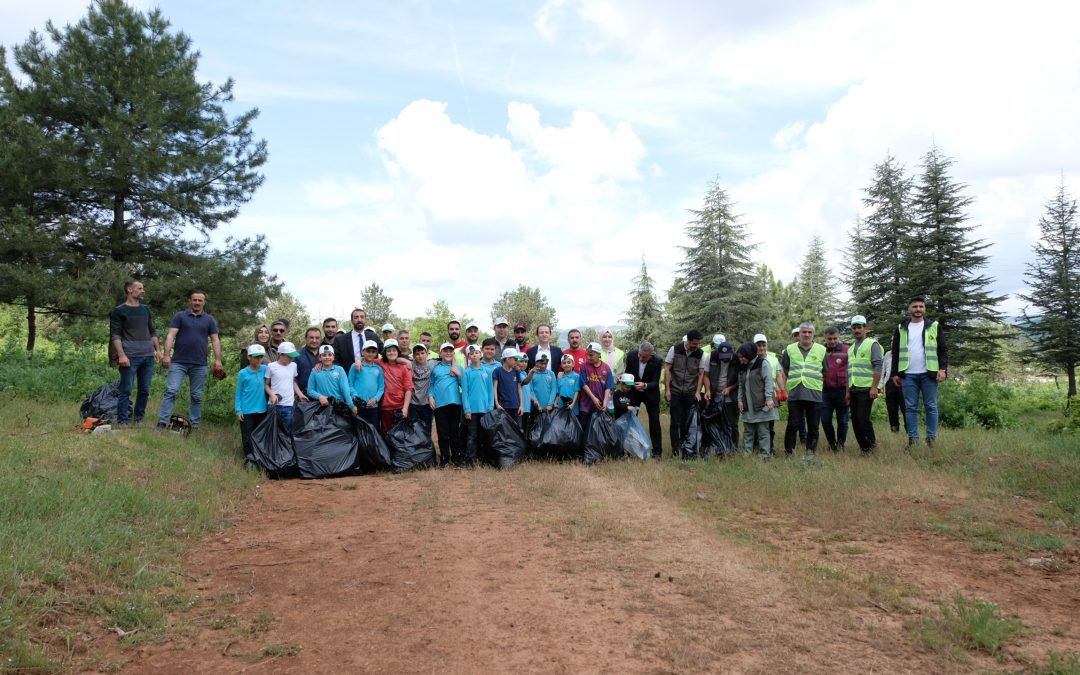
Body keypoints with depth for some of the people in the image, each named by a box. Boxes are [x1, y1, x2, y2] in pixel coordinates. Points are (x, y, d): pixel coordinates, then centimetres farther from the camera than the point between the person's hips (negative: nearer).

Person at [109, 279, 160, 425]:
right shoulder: (119, 311, 0)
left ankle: (139, 420, 15)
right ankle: (122, 422, -2)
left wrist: (158, 349, 11)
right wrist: (121, 355, -15)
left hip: (148, 356, 5)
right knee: (126, 391, -6)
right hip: (130, 357, -5)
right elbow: (115, 335, -5)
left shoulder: (146, 310, 17)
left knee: (145, 390, 6)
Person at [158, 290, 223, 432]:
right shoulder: (179, 316, 5)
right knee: (171, 391, -8)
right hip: (178, 362, -2)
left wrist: (218, 359, -1)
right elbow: (171, 335, -2)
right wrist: (166, 354, -12)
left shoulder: (209, 320, 10)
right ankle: (162, 423, -8)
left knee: (197, 396, 6)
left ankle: (194, 425, 13)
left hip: (199, 365, 2)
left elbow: (215, 340, 8)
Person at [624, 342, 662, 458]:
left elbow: (655, 382, -24)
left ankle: (657, 451, 8)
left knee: (654, 422, 0)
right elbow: (628, 372, -2)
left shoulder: (657, 361, -26)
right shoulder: (631, 355, -20)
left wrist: (645, 385, -42)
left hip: (650, 393, -2)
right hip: (633, 391, 2)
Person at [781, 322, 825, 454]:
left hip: (814, 394, 1)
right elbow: (784, 372, 15)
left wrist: (819, 383, 6)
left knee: (813, 426, 6)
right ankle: (789, 451, 8)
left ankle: (811, 452, 16)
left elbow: (825, 373, 14)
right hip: (794, 394, -1)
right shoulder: (790, 349, 9)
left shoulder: (821, 350, 9)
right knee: (793, 424, 0)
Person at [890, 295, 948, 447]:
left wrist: (943, 368, -9)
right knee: (910, 408, 2)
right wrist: (895, 373, 7)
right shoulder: (901, 328, 11)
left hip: (928, 374, -2)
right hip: (908, 375, 2)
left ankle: (931, 438, 5)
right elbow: (895, 352, 13)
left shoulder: (934, 326, 6)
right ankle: (912, 439, 6)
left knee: (930, 407, 1)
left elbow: (943, 349, 3)